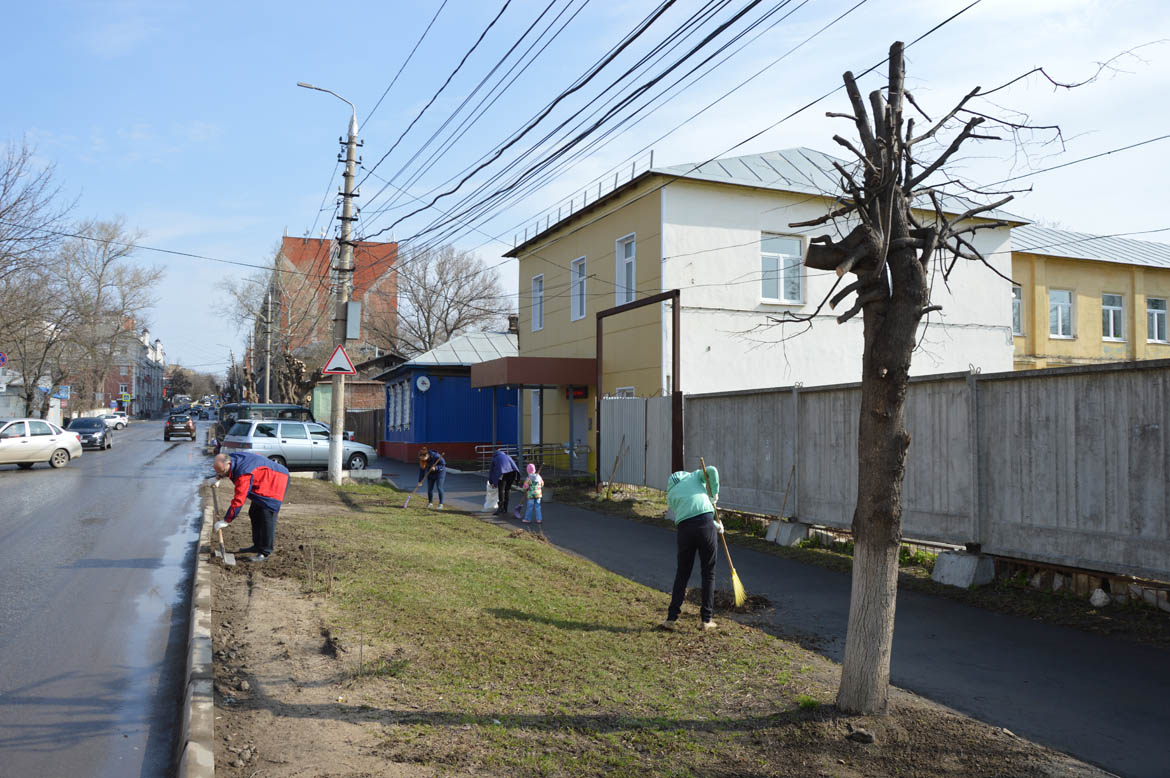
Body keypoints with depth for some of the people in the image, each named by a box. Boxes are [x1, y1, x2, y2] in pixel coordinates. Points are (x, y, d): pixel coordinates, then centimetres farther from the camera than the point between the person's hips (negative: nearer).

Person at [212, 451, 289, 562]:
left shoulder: (244, 474, -36)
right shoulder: (230, 458, -8)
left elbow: (238, 501, -34)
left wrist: (225, 521, -28)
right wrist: (218, 479, 26)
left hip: (275, 481, -11)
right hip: (262, 482, 11)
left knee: (266, 516, -16)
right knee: (254, 514, 14)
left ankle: (266, 552, -10)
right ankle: (257, 546, 25)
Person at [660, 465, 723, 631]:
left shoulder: (670, 494, 24)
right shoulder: (694, 476, 22)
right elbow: (712, 470, 2)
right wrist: (714, 493, 14)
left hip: (685, 528, 2)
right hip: (706, 523, -1)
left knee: (682, 574, 14)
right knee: (708, 573, 11)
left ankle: (671, 618, 12)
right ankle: (706, 619, 12)